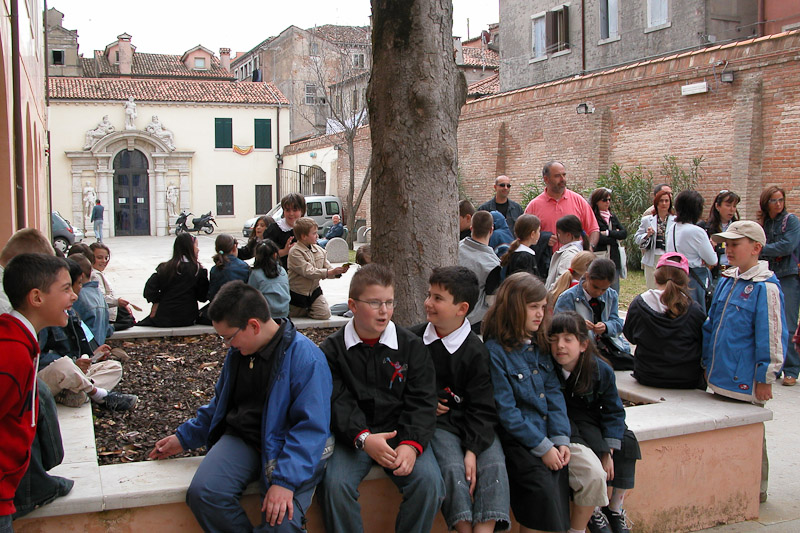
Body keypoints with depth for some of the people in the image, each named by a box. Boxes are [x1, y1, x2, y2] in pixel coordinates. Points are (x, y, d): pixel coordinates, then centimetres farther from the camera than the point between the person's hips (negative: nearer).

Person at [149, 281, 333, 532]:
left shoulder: (305, 357, -16)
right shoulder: (238, 351, 8)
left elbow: (311, 427, -21)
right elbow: (219, 404, 25)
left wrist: (285, 479, -29)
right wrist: (184, 437, 21)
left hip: (287, 445, -6)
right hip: (240, 439, 6)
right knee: (202, 493, -23)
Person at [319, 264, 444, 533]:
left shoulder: (412, 346, 5)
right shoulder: (332, 349, 2)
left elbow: (422, 402, 0)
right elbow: (337, 402, -8)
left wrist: (411, 443, -18)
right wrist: (363, 438, -26)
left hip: (401, 432, 1)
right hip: (353, 435, -1)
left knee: (429, 481, -23)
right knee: (335, 483, -26)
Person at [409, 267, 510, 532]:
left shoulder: (475, 351, -2)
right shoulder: (413, 339, 4)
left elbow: (482, 407, -4)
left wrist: (473, 449, -16)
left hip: (471, 422, 0)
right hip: (435, 422, 0)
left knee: (493, 465, -24)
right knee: (452, 467, -26)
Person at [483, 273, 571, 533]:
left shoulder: (540, 345, 12)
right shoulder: (495, 351, -8)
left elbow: (554, 392, 7)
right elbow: (506, 409, -11)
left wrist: (560, 439, -6)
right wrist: (542, 446, -14)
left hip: (548, 434, 6)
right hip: (515, 438, -6)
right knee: (542, 486, -26)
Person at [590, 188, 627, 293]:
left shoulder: (612, 217, 16)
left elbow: (624, 233, 6)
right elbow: (597, 239, -17)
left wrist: (608, 233, -8)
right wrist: (615, 236, -5)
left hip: (614, 259, 6)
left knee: (614, 293, 5)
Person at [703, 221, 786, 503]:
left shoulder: (765, 287, -15)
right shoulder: (726, 281, 8)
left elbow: (772, 336, -16)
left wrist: (765, 379, -15)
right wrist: (708, 363, 16)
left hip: (746, 381, -7)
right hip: (721, 377, 7)